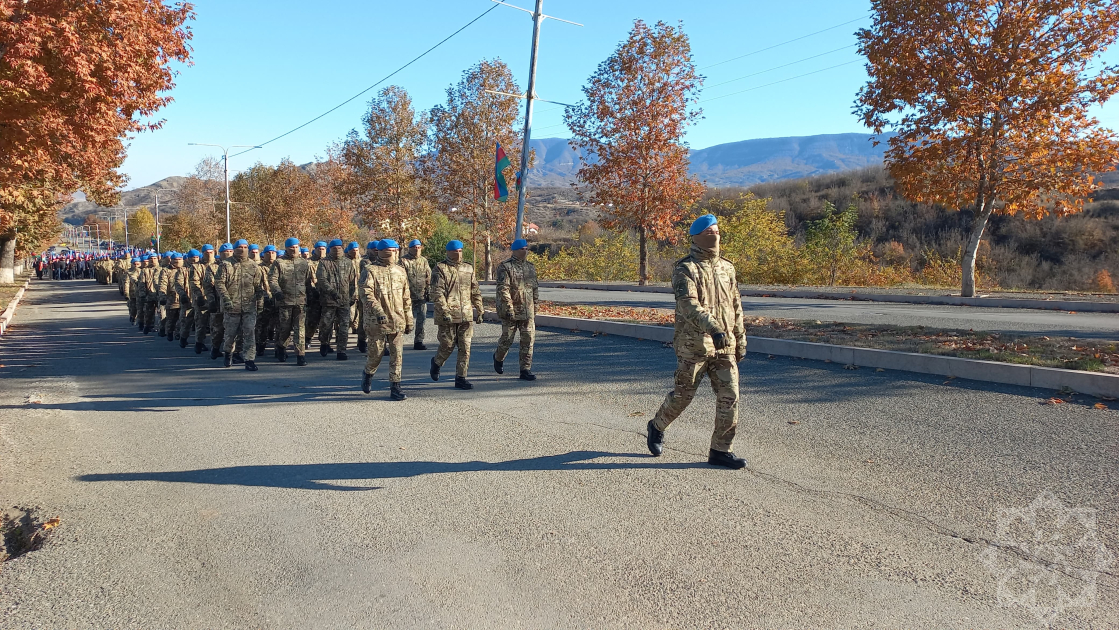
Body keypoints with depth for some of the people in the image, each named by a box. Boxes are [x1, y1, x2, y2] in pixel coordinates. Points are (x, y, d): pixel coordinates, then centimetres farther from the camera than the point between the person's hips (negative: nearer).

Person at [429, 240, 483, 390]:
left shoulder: (468, 269, 14)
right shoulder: (440, 269, -3)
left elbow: (476, 292, 18)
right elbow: (437, 294, -11)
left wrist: (479, 312, 14)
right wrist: (445, 312, -19)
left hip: (467, 315, 5)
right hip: (448, 316, -4)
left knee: (465, 347, 1)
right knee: (448, 345, 2)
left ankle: (461, 378, 8)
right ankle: (437, 362, 33)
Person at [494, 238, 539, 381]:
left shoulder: (531, 267, 13)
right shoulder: (505, 267, -7)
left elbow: (535, 289, 18)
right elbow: (503, 290, -14)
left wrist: (535, 309, 16)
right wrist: (509, 309, -20)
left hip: (528, 312, 5)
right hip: (511, 311, -5)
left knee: (528, 340, 0)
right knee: (507, 339, 4)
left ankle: (525, 370, 5)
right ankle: (498, 358, 34)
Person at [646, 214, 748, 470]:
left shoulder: (726, 267, 13)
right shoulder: (685, 269, -8)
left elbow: (736, 306, 19)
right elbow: (688, 304, -24)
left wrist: (740, 340, 17)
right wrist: (712, 327, -37)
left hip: (724, 345, 6)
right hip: (694, 345, -5)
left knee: (729, 396, 0)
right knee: (683, 394, 6)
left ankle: (720, 450, 11)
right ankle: (657, 427, 33)